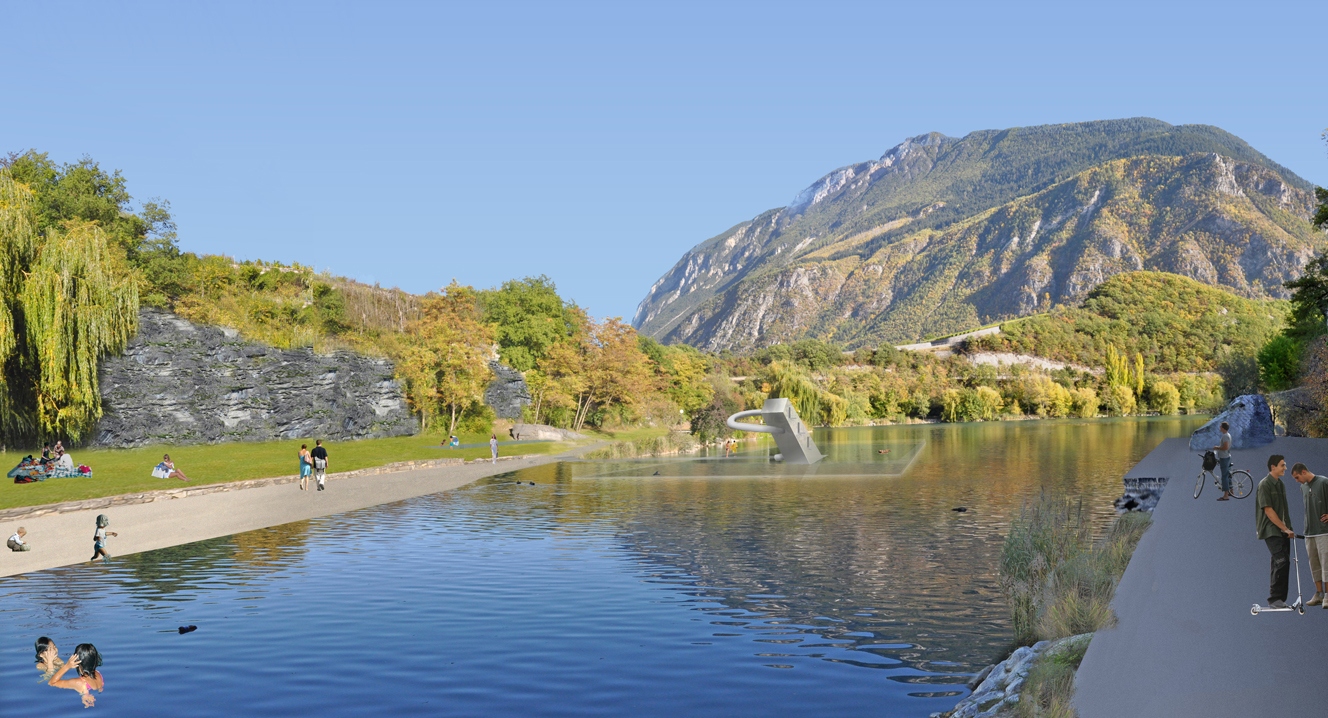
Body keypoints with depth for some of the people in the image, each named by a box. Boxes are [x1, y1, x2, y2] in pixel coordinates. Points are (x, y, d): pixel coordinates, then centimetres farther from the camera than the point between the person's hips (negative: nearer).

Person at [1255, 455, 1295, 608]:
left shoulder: (1281, 484, 16)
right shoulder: (1264, 485, -10)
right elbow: (1268, 511, -15)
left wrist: (1288, 529, 14)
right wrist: (1285, 529, -15)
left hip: (1282, 531, 8)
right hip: (1271, 530, -8)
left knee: (1283, 564, 6)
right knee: (1281, 561, -17)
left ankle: (1280, 599, 12)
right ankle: (1274, 599, -13)